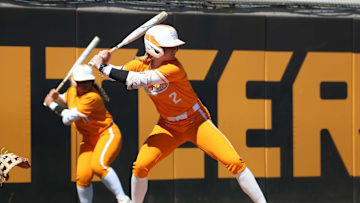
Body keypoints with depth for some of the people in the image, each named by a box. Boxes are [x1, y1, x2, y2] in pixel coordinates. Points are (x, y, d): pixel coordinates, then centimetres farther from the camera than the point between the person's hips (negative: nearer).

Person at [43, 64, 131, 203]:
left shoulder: (92, 97, -24)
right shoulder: (72, 91, 2)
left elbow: (68, 119, -23)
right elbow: (64, 102, 27)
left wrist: (52, 104, -9)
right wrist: (56, 97, 3)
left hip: (107, 134, -7)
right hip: (88, 139, 7)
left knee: (98, 165, -34)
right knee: (83, 175, -9)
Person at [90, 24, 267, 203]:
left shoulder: (174, 68, -28)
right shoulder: (142, 64, -10)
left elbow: (137, 81, -36)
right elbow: (116, 74, 2)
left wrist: (103, 66, -31)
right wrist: (104, 62, -20)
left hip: (197, 123, -4)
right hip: (168, 127, 4)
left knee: (234, 162, -17)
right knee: (140, 166, -12)